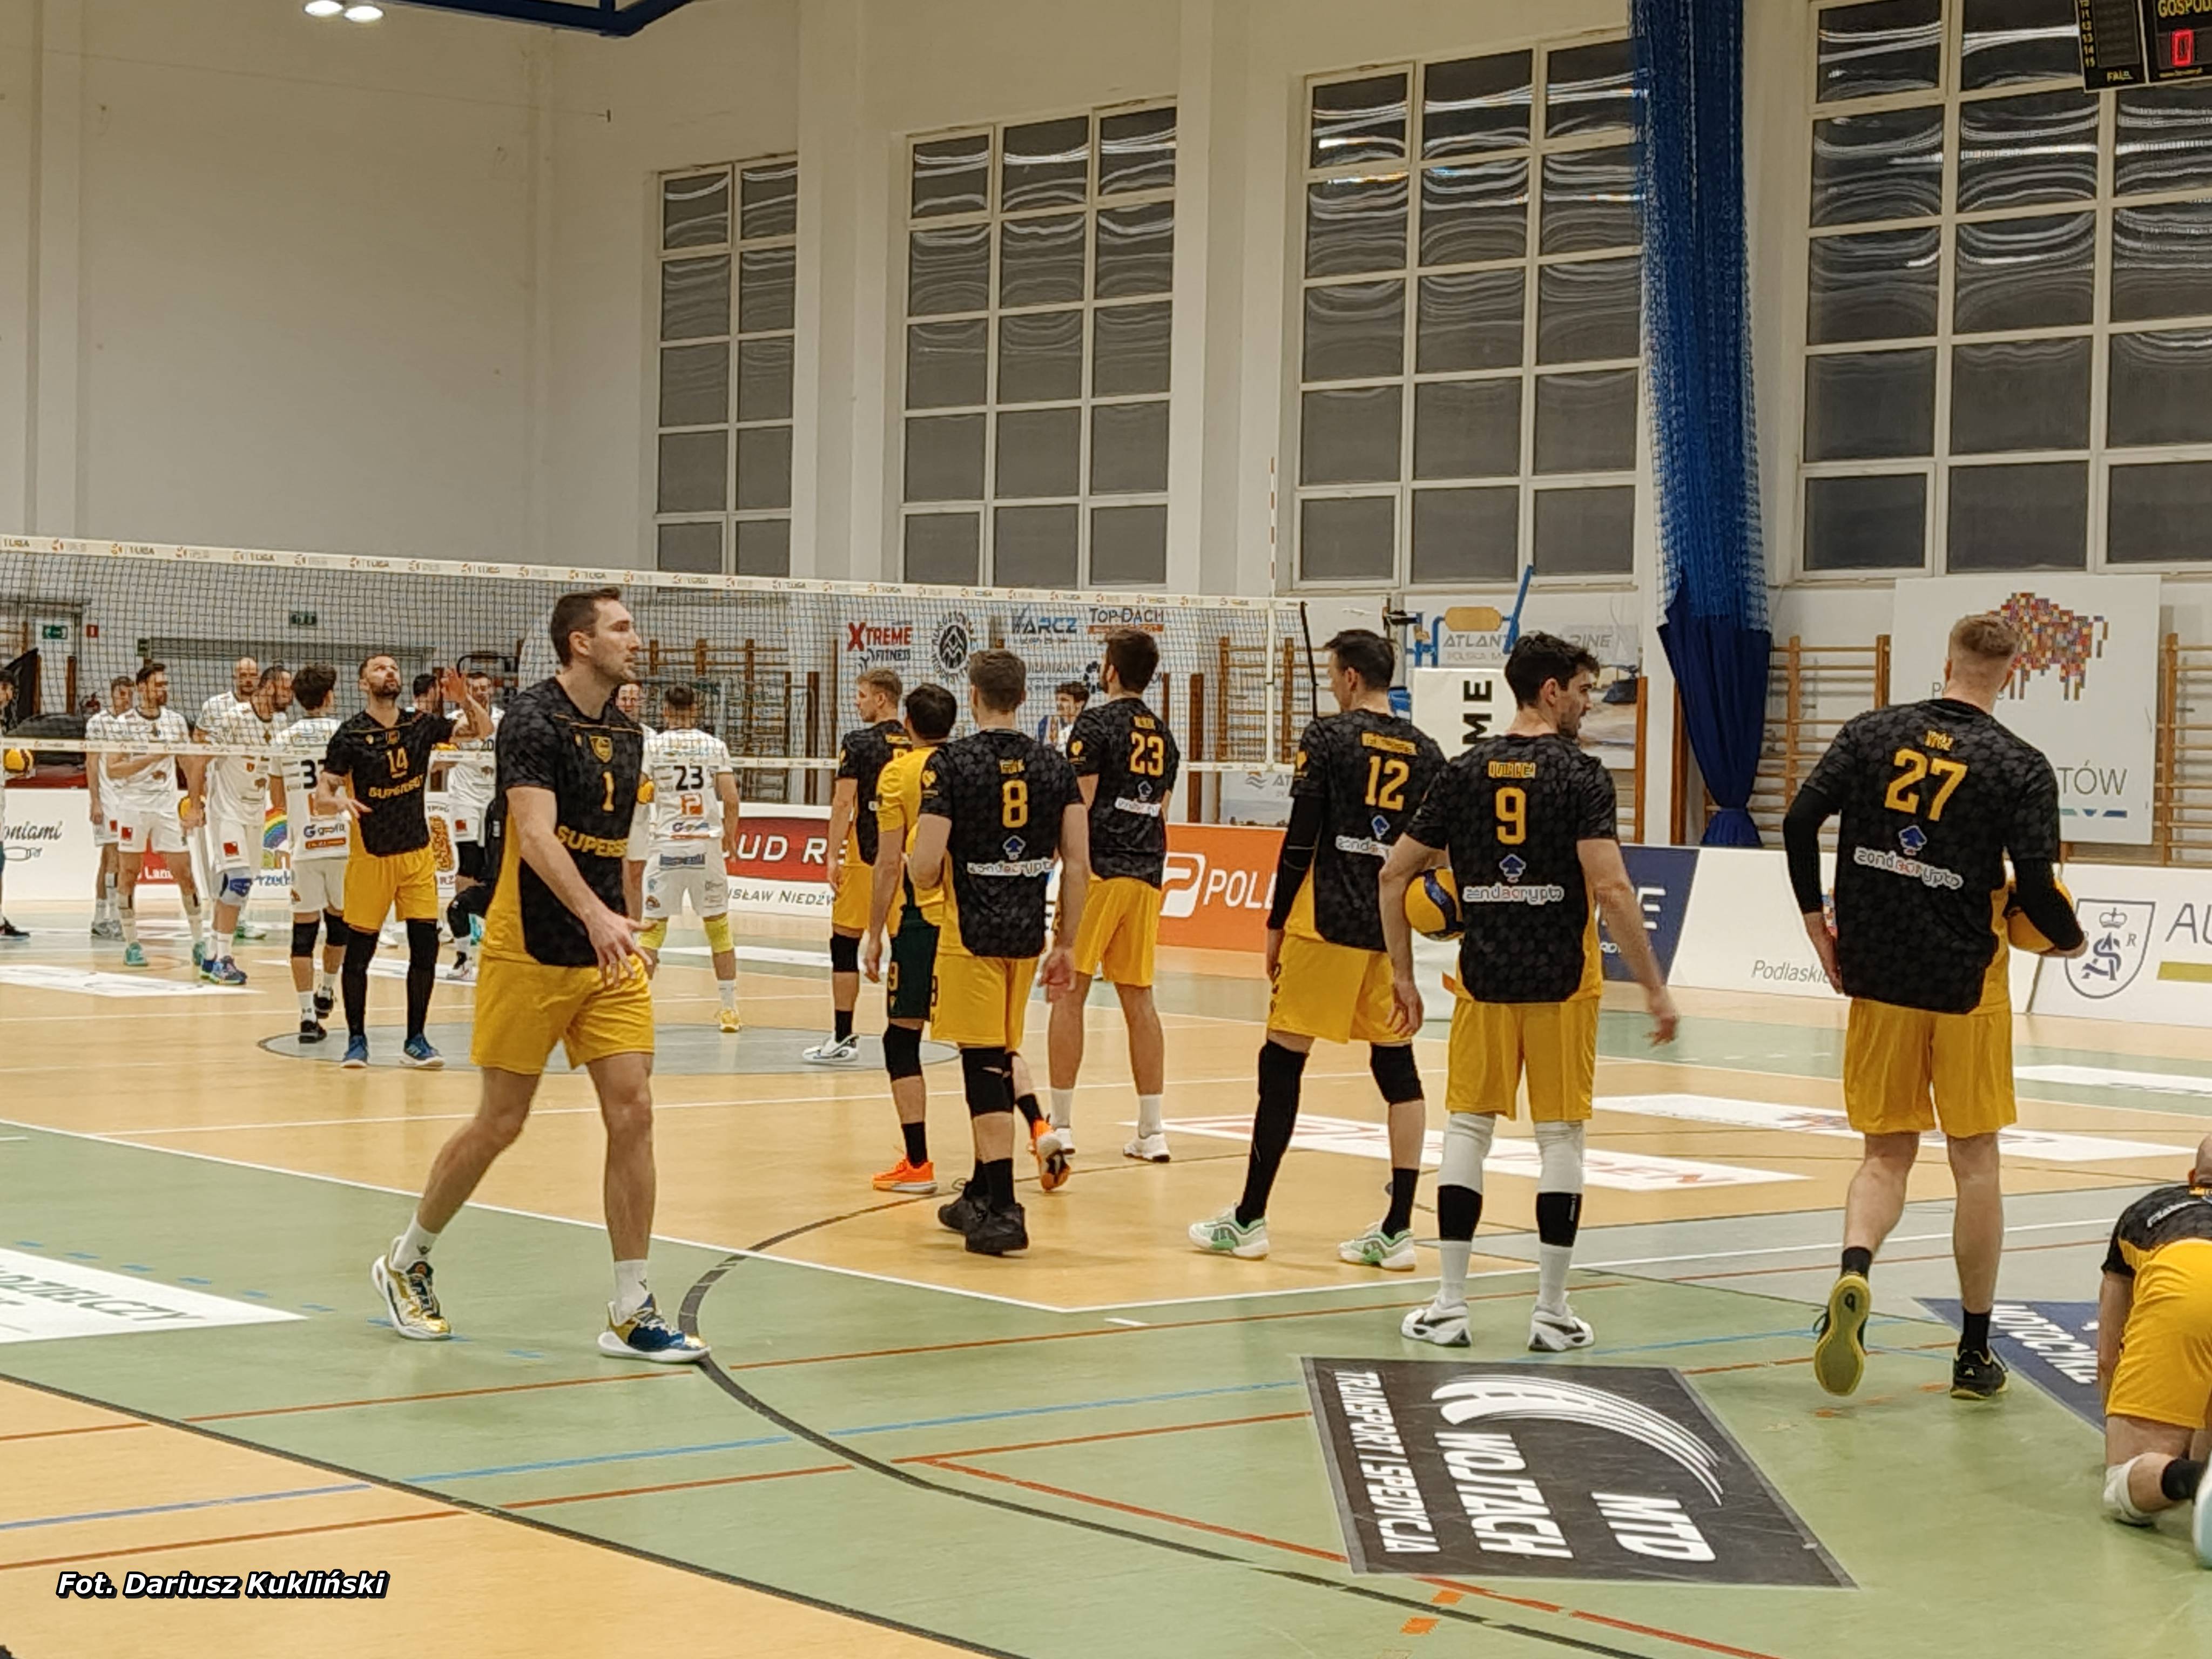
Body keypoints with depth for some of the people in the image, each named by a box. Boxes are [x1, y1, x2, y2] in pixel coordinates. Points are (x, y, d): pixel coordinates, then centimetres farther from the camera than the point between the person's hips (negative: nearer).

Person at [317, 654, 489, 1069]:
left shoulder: (420, 725, 2)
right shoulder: (350, 735, -10)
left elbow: (482, 729, 7)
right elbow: (321, 797, -12)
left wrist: (464, 700, -13)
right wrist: (341, 802, -35)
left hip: (417, 852, 3)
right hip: (370, 856, -3)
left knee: (425, 947, -1)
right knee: (359, 951, 1)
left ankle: (415, 1040, 9)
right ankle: (356, 1039, 14)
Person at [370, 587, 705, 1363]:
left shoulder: (627, 734, 10)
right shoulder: (533, 719, -14)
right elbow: (536, 837, -26)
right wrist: (594, 914, -40)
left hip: (609, 956, 6)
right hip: (529, 952, -6)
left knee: (632, 1112, -4)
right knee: (500, 1123, 3)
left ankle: (631, 1313, 0)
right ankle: (406, 1261, 26)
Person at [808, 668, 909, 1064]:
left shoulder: (858, 742, -8)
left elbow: (843, 803, -12)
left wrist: (833, 857, -8)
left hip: (866, 857, -5)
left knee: (845, 945, 4)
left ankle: (843, 1038, 3)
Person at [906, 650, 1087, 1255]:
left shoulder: (950, 763, -10)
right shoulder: (1054, 767, 4)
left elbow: (925, 868, -14)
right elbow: (1078, 866, 2)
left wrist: (916, 860, 10)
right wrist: (1065, 945, 9)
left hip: (971, 933, -5)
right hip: (1027, 933, 5)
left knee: (987, 1068, -4)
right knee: (999, 1063, 17)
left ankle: (1003, 1211, -8)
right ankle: (981, 1195, 28)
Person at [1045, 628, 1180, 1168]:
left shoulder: (1096, 723, -7)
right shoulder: (1163, 736, 14)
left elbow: (1079, 804, -12)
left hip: (1099, 871, -6)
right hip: (1146, 877, 6)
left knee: (1069, 993, -1)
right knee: (1138, 998, 9)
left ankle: (1061, 1125, -1)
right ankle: (1152, 1129, 9)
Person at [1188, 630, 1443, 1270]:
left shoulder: (1329, 738, -5)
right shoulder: (1426, 752, 8)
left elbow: (1300, 840, -8)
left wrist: (1276, 923, -1)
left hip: (1329, 923, -5)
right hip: (1394, 929, 5)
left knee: (1282, 1061, 3)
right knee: (1396, 1067, 7)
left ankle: (1249, 1219, 7)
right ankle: (1398, 1229, 4)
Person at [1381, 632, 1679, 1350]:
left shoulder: (1464, 771, 4)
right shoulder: (1581, 774, -8)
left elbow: (1394, 874, 5)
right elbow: (1612, 891, -18)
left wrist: (1402, 973, 14)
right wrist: (1653, 987, -13)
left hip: (1484, 979, 3)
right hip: (1562, 981, -3)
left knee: (1467, 1127, 9)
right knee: (1560, 1136, 5)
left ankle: (1448, 1304, 9)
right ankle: (1551, 1310, 9)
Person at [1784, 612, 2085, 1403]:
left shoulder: (1873, 733, 1)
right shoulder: (2020, 766, -7)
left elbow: (1800, 821, -5)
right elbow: (2034, 884, -13)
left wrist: (1814, 919, 7)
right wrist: (2070, 940, 8)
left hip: (1877, 978, 2)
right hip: (1966, 983, -2)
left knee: (1887, 1154, 12)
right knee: (1975, 1162, 9)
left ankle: (1853, 1273, -19)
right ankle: (1975, 1353, 15)